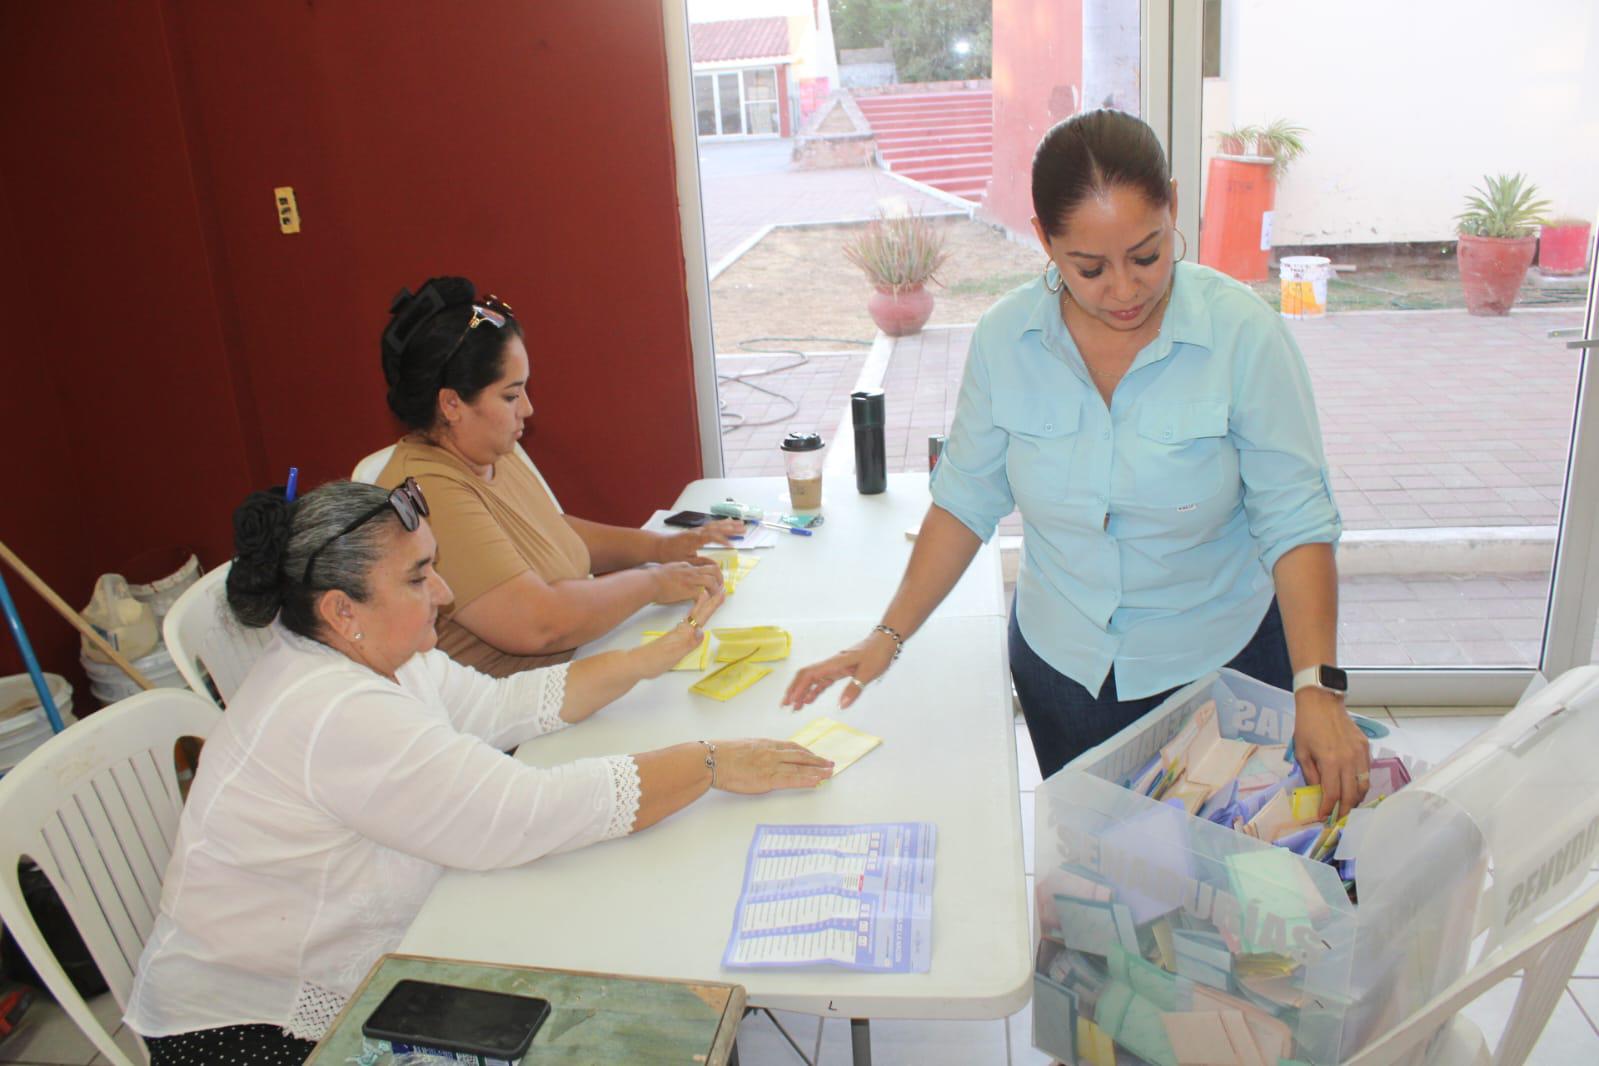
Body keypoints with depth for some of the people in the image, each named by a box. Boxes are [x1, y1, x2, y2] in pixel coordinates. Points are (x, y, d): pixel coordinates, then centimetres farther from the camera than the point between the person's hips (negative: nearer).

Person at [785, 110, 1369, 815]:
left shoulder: (1241, 333, -18)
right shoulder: (1005, 337, -11)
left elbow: (1295, 520, -16)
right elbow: (967, 498, -2)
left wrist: (1317, 685, -26)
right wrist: (889, 637, -6)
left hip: (1221, 665, -2)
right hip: (1061, 666, 2)